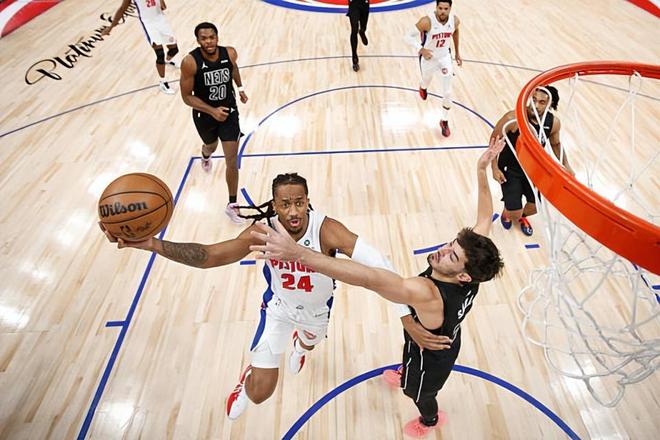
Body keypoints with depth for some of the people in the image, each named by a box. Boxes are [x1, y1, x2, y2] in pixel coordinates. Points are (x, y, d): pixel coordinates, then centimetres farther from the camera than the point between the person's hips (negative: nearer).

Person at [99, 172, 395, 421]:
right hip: (279, 306, 0)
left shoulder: (327, 230, -38)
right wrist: (151, 244, -49)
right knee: (259, 393, 1)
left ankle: (300, 344, 78)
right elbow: (210, 255, -36)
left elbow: (377, 265, -45)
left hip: (317, 310, 1)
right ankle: (246, 382, 41)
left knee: (308, 343, 36)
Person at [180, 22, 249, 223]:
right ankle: (205, 156, 70)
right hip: (205, 114, -1)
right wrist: (212, 111, -28)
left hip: (229, 111, 1)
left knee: (232, 161, -4)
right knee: (211, 146, 27)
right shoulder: (190, 62, -24)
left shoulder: (230, 53, -14)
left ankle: (232, 205, 11)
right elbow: (187, 96, -17)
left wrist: (240, 88, 21)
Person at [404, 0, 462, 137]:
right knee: (426, 83, 23)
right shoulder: (427, 21, -29)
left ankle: (444, 121, 18)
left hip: (445, 57, 2)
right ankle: (422, 87, 64)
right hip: (428, 57, -2)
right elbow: (408, 36, -23)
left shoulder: (455, 20, -16)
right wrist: (421, 50, -38)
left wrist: (457, 52, 14)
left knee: (448, 93, -2)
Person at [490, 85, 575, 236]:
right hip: (510, 169, -4)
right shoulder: (513, 118, -28)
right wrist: (495, 168, -17)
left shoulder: (554, 122, -13)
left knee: (536, 206, 9)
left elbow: (556, 144, 8)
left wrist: (566, 165, 2)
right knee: (514, 214, -6)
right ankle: (506, 212, 35)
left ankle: (522, 216, 48)